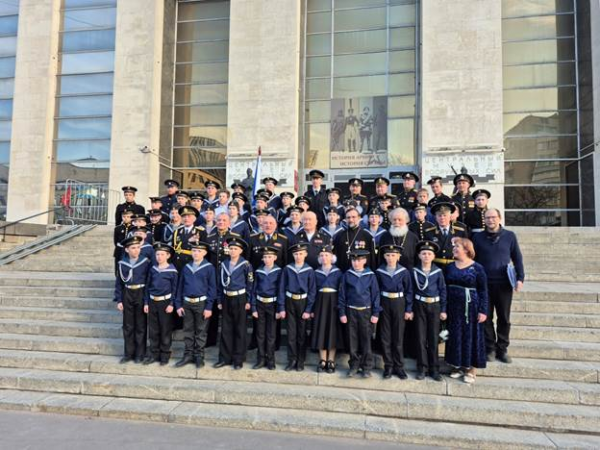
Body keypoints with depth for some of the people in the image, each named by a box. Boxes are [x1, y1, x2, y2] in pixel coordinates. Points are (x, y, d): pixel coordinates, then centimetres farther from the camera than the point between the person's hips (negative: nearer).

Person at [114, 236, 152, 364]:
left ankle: (140, 354, 18)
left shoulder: (146, 262, -8)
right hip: (127, 295, 3)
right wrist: (119, 300, 1)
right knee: (128, 326, 11)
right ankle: (128, 353, 23)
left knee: (140, 325, 7)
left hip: (141, 294, -2)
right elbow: (119, 283, 5)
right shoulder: (122, 263, -1)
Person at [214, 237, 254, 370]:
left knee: (239, 330, 5)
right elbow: (220, 283, 9)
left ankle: (238, 359, 15)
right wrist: (219, 300, 6)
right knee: (226, 329, 9)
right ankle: (225, 358, 19)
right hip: (226, 299, 4)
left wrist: (248, 301, -9)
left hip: (239, 299, -4)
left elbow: (250, 284, -6)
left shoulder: (245, 265, -8)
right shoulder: (224, 264, 6)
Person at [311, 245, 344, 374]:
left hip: (333, 303, -2)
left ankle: (331, 361, 10)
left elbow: (342, 291, -1)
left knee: (333, 330, 1)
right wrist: (312, 308, 0)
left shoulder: (338, 272, 0)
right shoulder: (316, 273, 6)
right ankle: (322, 361, 12)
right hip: (320, 303, 2)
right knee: (321, 331, 3)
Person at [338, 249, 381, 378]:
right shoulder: (347, 275, 0)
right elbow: (342, 295, 2)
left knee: (366, 340, 4)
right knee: (352, 340, 7)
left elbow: (375, 295, 1)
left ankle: (367, 367, 15)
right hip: (351, 311, 1)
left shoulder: (371, 276, -1)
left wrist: (375, 314, -3)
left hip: (366, 312, -1)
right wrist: (342, 313, -2)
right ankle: (354, 366, 20)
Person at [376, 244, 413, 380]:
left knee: (398, 336, 6)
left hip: (399, 304, -1)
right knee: (385, 336, 6)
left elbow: (409, 291, -1)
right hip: (384, 304, 1)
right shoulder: (379, 271, -3)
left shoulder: (404, 271, -4)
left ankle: (399, 366, 17)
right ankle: (388, 366, 17)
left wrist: (409, 309, -3)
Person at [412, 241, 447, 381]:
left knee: (433, 338, 6)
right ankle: (422, 368, 15)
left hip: (434, 306, 0)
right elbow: (411, 290, 0)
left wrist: (443, 310, -1)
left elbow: (443, 291, 1)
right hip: (419, 306, 0)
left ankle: (434, 369, 17)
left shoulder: (438, 271, -3)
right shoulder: (414, 271, -3)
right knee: (420, 338, 4)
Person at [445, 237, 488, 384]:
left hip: (470, 308, -4)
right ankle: (458, 366, 24)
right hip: (453, 308, 4)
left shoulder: (477, 268, -7)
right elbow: (445, 287, 7)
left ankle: (471, 369, 17)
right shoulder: (450, 267, 5)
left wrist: (483, 311, -11)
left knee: (471, 336, 5)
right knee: (455, 337, 10)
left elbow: (483, 291, -7)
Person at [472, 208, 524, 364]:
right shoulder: (478, 237, 2)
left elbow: (517, 258, 4)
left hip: (504, 284, 0)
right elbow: (473, 259, 4)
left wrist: (520, 278, -4)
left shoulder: (509, 236, 1)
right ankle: (490, 349, 18)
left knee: (504, 318, 8)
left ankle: (502, 350, 19)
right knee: (486, 318, 6)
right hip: (484, 284, 0)